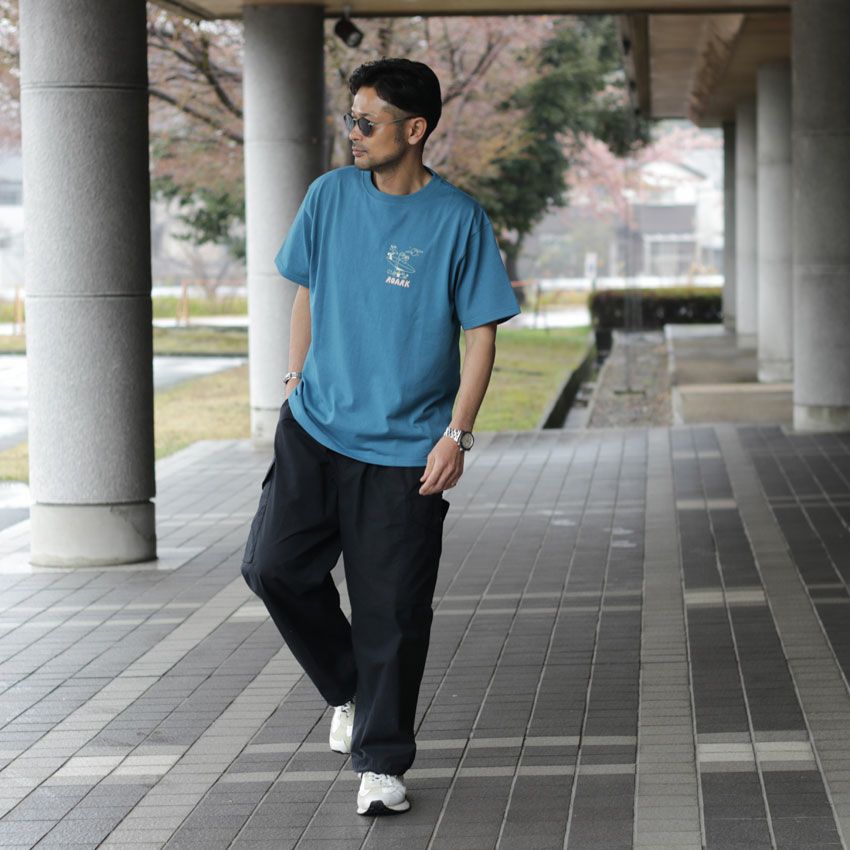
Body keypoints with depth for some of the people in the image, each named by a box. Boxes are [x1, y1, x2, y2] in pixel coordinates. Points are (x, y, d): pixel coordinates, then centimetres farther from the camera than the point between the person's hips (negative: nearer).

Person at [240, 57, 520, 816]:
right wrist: (295, 382, 11)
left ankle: (382, 764, 12)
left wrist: (457, 435, -10)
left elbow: (481, 332, -4)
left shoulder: (457, 220, -7)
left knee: (392, 610, -1)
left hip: (405, 449, -3)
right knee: (274, 566, -7)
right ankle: (348, 689, 18)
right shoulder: (330, 196, 3)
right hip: (315, 428, 4)